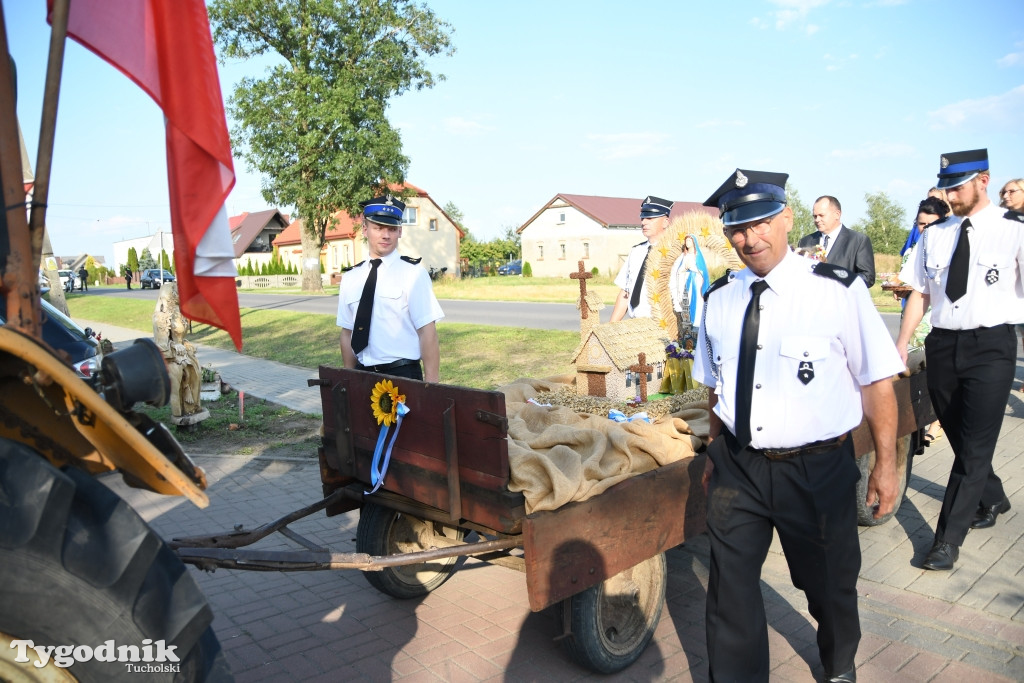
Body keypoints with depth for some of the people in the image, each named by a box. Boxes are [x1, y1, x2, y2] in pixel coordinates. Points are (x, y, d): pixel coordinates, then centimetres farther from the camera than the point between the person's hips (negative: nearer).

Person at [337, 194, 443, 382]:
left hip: (403, 375, -4)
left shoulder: (412, 274, -8)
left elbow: (427, 332, -12)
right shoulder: (350, 278, 6)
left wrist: (431, 386, -15)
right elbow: (347, 333, 10)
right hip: (362, 375, 4)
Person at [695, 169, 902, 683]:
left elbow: (877, 381, -8)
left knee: (829, 583, 21)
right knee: (731, 587, 8)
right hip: (738, 468, 2)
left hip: (818, 470, -2)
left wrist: (885, 464, -7)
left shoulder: (838, 290, -12)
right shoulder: (719, 300, 0)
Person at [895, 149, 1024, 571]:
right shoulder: (935, 234, 8)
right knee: (960, 439, 17)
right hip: (942, 345, 5)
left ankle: (948, 540, 8)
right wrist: (901, 347, 4)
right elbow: (920, 293, 10)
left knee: (974, 446, -2)